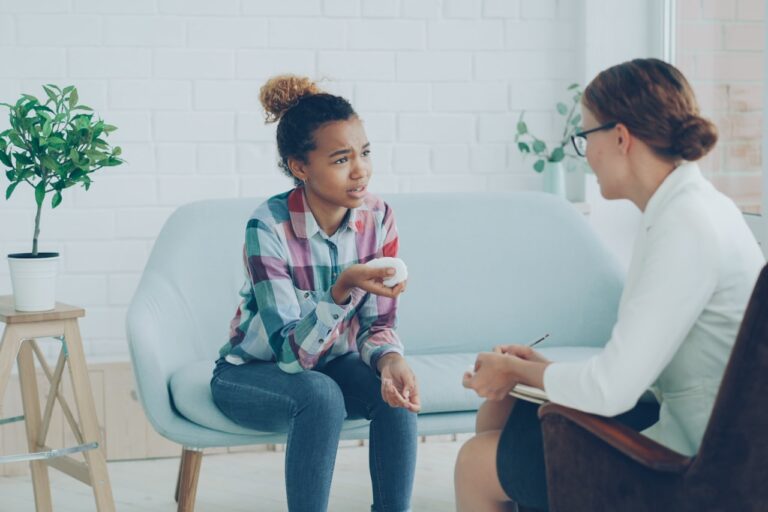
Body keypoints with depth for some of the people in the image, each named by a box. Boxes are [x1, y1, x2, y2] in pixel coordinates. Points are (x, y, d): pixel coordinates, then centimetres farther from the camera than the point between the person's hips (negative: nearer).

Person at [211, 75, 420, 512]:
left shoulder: (378, 218, -13)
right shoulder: (270, 226, -26)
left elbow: (378, 324, -7)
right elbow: (292, 352, -29)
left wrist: (390, 359, -31)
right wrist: (343, 290, -45)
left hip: (331, 364, 4)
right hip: (252, 373, -4)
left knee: (396, 393, -25)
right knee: (321, 394, -34)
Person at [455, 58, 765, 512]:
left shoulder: (687, 227, -23)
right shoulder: (686, 207, 8)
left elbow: (609, 390, -23)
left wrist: (518, 370, -5)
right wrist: (541, 367, 6)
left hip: (693, 466, -9)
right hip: (682, 425, 9)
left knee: (477, 464, 1)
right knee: (498, 414, 16)